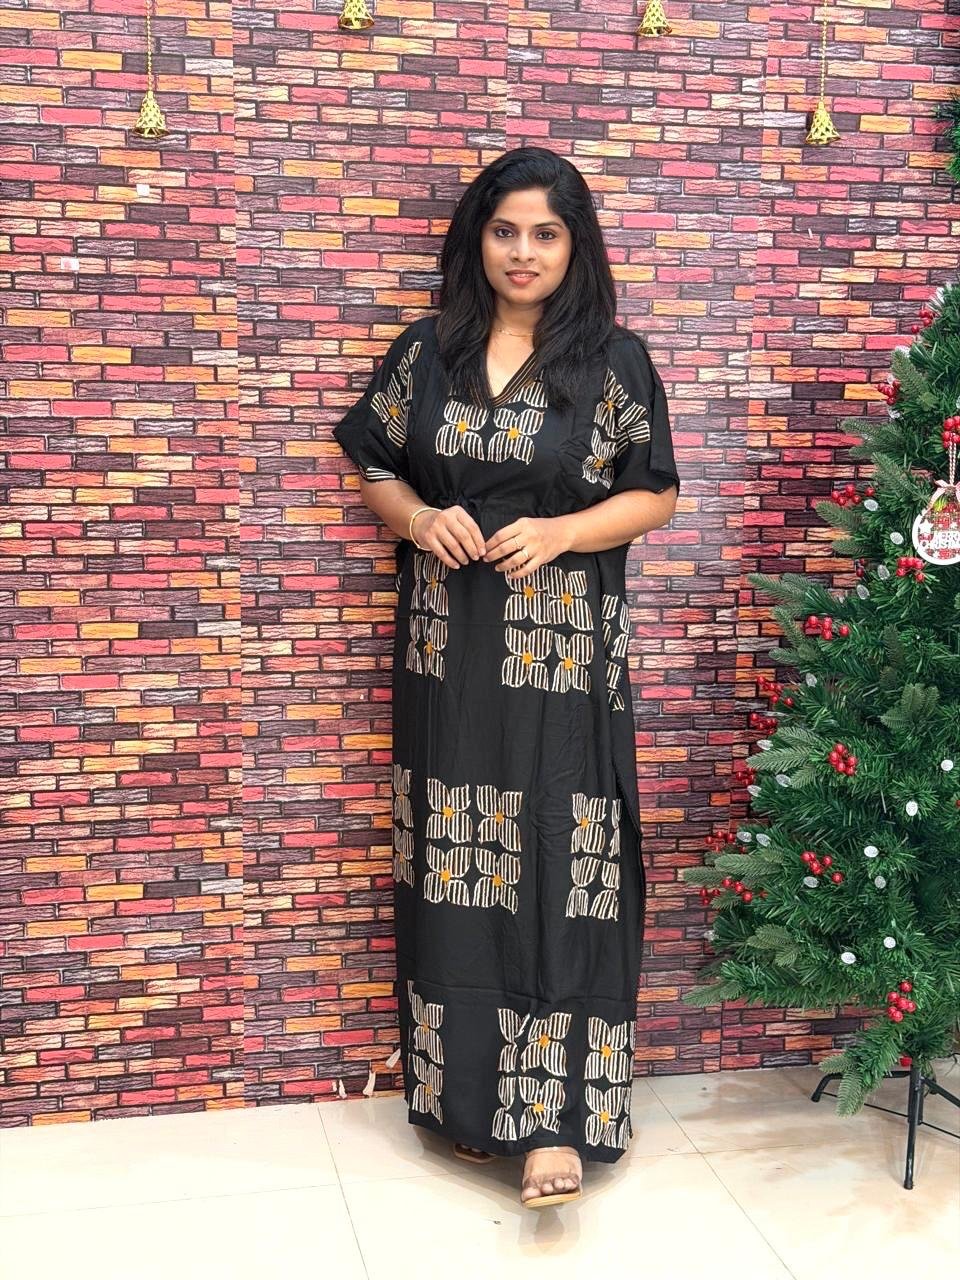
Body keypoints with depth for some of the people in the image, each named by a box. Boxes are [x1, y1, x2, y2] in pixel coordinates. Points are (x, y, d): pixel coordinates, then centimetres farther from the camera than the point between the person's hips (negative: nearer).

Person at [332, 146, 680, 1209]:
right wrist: (419, 519, -8)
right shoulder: (426, 352, 7)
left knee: (559, 870, -5)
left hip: (563, 652, -2)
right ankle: (466, 1092, 22)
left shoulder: (614, 360, 0)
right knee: (456, 868, 7)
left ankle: (552, 1117, 2)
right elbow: (373, 471, 13)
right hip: (448, 651, 3)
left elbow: (654, 496, 2)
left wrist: (559, 531, -15)